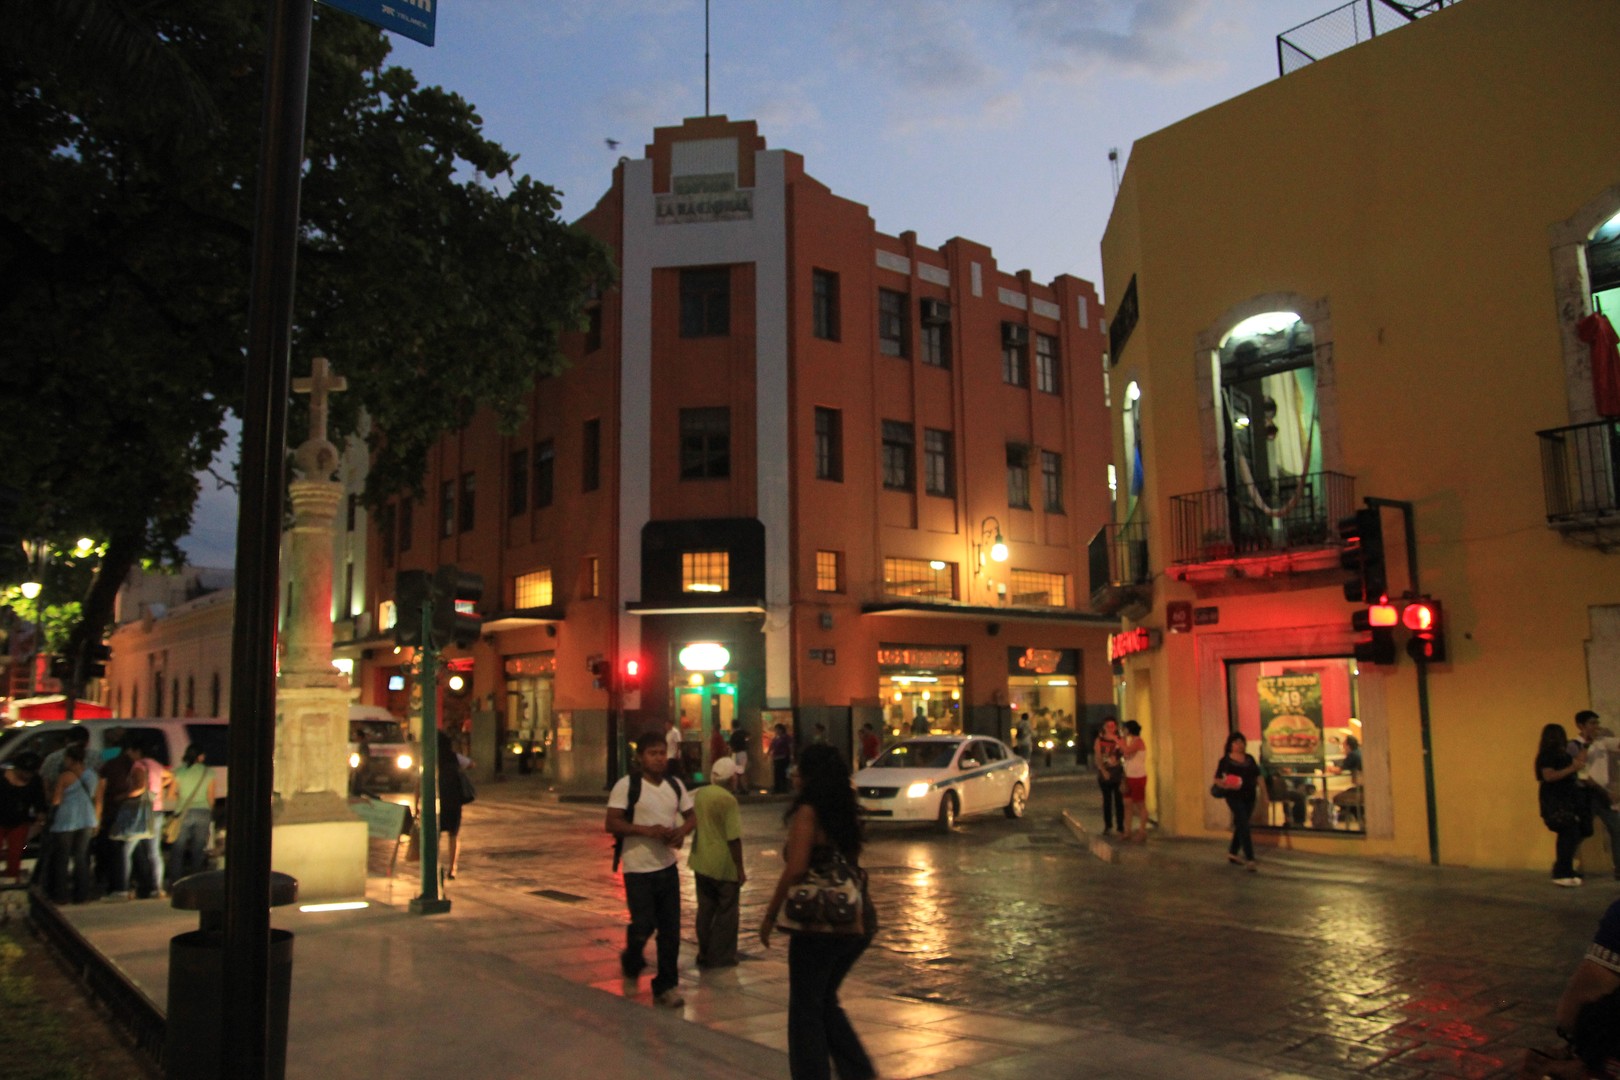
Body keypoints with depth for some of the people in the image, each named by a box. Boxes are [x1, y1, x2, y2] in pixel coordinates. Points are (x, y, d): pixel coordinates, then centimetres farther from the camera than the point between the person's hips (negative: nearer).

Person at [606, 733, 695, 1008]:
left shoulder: (675, 785, 6)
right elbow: (612, 823, -15)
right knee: (643, 926, -2)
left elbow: (691, 816, 14)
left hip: (668, 866, 5)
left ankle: (666, 985, 20)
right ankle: (631, 960, 32)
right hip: (638, 869, -5)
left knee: (670, 929, 6)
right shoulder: (626, 785, -11)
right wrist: (647, 830, -24)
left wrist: (682, 830, -9)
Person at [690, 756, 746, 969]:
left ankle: (704, 954, 22)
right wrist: (740, 868, -12)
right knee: (726, 912, 6)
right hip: (724, 865, -7)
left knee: (705, 909, 16)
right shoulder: (728, 800, -18)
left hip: (701, 862, 7)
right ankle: (721, 957, 11)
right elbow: (733, 838, -20)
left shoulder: (699, 794, 3)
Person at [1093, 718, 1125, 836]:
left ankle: (1121, 827, 3)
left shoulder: (1119, 740, 0)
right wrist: (1103, 771, -10)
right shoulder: (1100, 740, 2)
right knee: (1107, 801, 10)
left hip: (1118, 774, -1)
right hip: (1104, 774, 1)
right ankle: (1108, 826, 20)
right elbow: (1097, 758, -1)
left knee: (1119, 801, -1)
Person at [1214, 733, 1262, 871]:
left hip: (1249, 796, 6)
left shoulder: (1250, 758, 9)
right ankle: (1250, 860, -15)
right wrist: (1226, 785, -25)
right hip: (1235, 797, -6)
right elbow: (1217, 779, -4)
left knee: (1240, 825, 15)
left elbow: (1258, 776, 12)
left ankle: (1232, 854, 31)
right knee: (1243, 827, -13)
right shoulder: (1225, 760, -6)